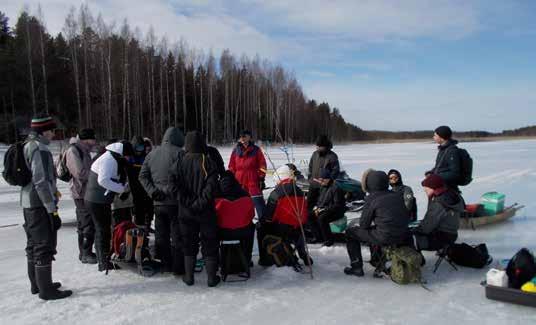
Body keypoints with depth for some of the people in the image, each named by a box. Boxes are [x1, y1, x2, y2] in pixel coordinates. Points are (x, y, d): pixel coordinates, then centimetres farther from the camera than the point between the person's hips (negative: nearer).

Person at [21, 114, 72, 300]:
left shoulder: (28, 145, 13)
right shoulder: (40, 149, -18)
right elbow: (41, 182, -23)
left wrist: (53, 191, 22)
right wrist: (52, 210, -20)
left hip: (28, 203, 10)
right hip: (40, 205, -10)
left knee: (34, 243, 17)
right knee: (45, 246, -3)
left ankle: (36, 284, 29)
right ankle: (46, 289, 5)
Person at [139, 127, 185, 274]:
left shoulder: (152, 154, 9)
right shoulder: (179, 153, -10)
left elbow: (143, 176, 5)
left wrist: (152, 191, -2)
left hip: (158, 203, 6)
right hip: (175, 202, -6)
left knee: (161, 235, 15)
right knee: (177, 236, 3)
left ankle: (165, 264, 24)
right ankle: (178, 267, 9)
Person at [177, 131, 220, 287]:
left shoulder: (181, 162, -5)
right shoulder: (208, 162, -10)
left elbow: (176, 186, -8)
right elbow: (211, 187, -16)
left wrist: (188, 203, -2)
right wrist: (200, 203, -9)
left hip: (185, 211, 2)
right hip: (206, 211, -2)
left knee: (189, 244, 15)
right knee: (209, 244, 10)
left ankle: (189, 276, 22)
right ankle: (212, 277, 15)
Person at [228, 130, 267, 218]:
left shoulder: (256, 150, 1)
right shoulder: (236, 150, 7)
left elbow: (262, 165, 2)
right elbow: (232, 166, 12)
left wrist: (261, 179, -1)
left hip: (253, 182, -3)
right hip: (239, 182, 3)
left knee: (259, 202, -8)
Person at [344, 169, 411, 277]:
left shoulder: (371, 199, -8)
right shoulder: (397, 196, 7)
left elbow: (364, 224, -3)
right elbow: (407, 216, 14)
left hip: (385, 238, -6)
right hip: (403, 237, 6)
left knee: (350, 232, 11)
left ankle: (357, 267, 10)